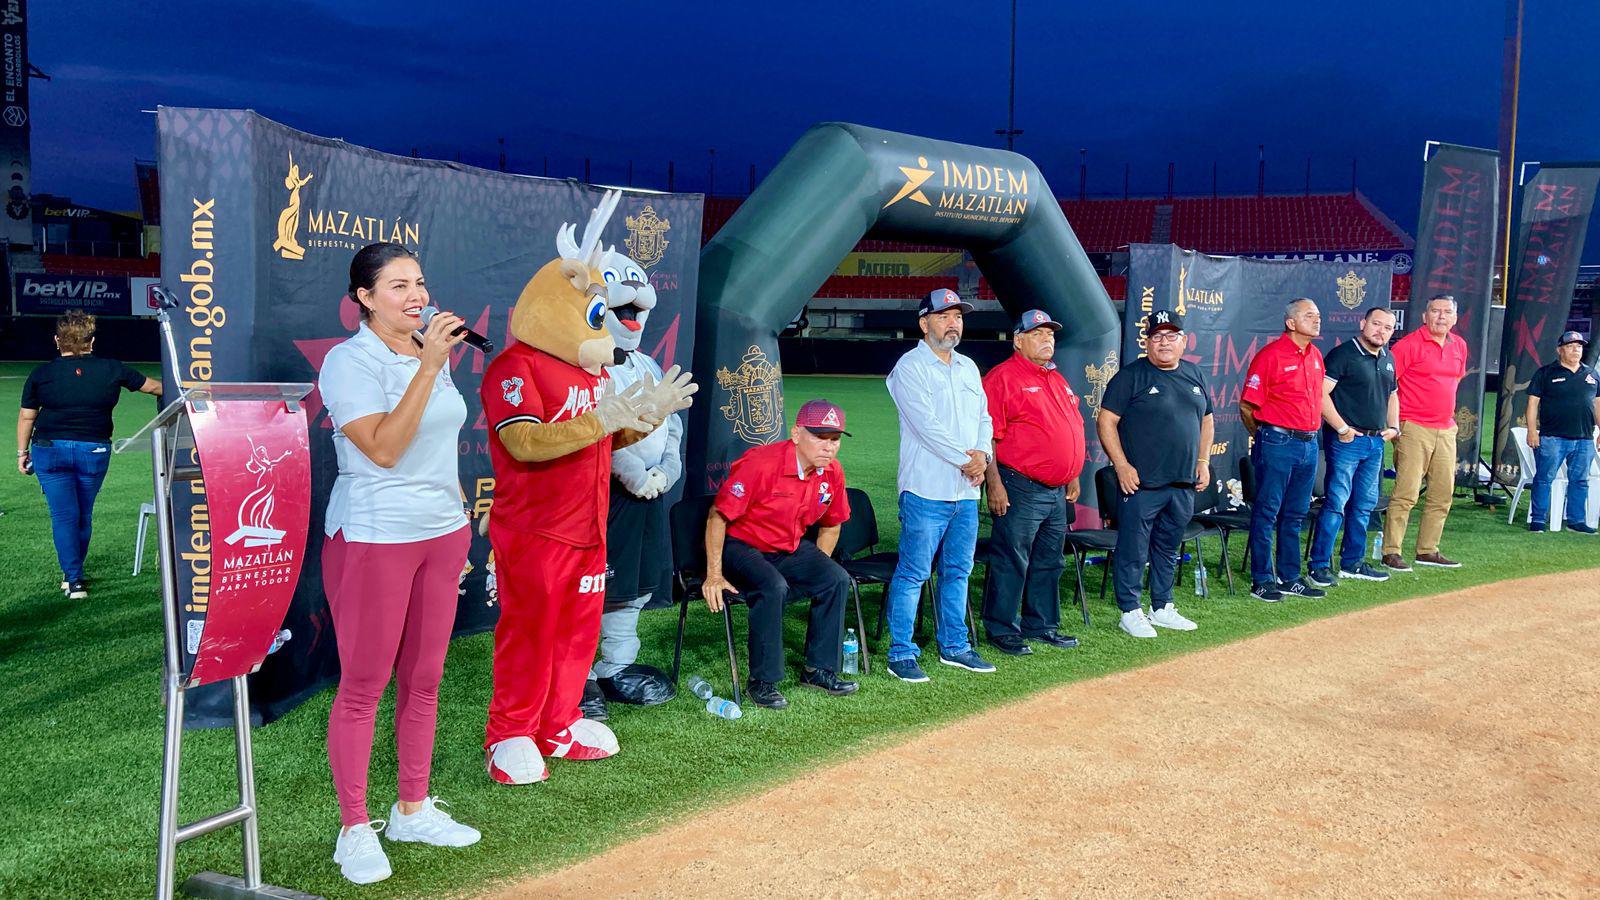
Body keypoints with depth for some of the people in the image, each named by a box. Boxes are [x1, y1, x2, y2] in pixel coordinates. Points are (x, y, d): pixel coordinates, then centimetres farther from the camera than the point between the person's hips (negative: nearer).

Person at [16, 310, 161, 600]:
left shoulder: (41, 374, -1)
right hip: (94, 451, 1)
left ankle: (73, 579, -2)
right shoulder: (111, 370, 0)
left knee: (63, 515, 3)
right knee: (84, 515, 15)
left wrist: (22, 452, 14)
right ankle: (73, 572, 30)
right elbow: (151, 386, 13)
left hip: (50, 450, -1)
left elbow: (27, 416, 2)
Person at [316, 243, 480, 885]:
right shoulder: (349, 362, -12)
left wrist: (457, 523, 20)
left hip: (442, 532, 7)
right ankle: (355, 830, 13)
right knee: (363, 686, 1)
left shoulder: (434, 355, 10)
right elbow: (383, 448, -23)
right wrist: (427, 368, -26)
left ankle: (413, 810, 26)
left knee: (423, 679, 13)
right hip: (374, 538, -7)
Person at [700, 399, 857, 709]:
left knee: (837, 580, -13)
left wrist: (815, 571, 6)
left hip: (791, 549, 7)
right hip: (741, 546, -7)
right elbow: (718, 516, -21)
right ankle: (762, 681, -20)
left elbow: (831, 526, 13)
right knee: (773, 588, -33)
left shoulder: (832, 473, -5)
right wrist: (713, 575, -20)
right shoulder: (761, 463, -26)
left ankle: (819, 669, -1)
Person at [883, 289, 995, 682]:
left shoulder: (968, 367, 17)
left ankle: (953, 647, 25)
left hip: (967, 492, 8)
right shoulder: (910, 367, -7)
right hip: (927, 490, -7)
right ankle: (901, 655, 2)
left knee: (958, 572, 14)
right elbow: (926, 424, -16)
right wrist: (965, 459, -14)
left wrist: (983, 453, -3)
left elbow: (983, 417, 16)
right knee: (913, 574, -4)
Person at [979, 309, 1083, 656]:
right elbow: (988, 436, -15)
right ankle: (1002, 629, 6)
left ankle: (1042, 625, 26)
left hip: (1057, 491, 9)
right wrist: (994, 483, -19)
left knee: (1049, 562, 15)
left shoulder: (1057, 379, 18)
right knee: (1011, 562, -3)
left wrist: (1073, 477, 22)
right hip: (1019, 489, -9)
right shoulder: (1003, 377, -9)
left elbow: (1071, 429, 25)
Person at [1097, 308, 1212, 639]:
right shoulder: (1132, 375, -6)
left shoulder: (1194, 374, 13)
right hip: (1141, 483, -6)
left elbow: (1207, 419, 22)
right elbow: (1106, 420, -9)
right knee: (1133, 550, -2)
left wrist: (1203, 461, 14)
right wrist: (1121, 465, -15)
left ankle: (1162, 608, 27)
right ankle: (1130, 613, 8)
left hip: (1183, 483, 6)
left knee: (1169, 549, 15)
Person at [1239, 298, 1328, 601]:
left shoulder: (1316, 355, 12)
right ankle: (1262, 580, 5)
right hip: (1277, 444, -7)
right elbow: (1247, 406, -8)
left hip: (1309, 443, 7)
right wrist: (1264, 438, 3)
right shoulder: (1271, 355, -10)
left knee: (1296, 514, 13)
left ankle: (1290, 577, 22)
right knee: (1267, 511, -1)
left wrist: (1310, 433, 17)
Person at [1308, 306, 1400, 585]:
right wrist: (1342, 428, -17)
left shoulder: (1388, 360, 15)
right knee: (1336, 503, -9)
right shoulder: (1343, 354, -9)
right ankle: (1320, 565, -4)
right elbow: (1321, 393, -17)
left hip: (1376, 442, 8)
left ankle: (1352, 562, 22)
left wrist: (1393, 426, 13)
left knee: (1365, 505, 12)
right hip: (1346, 440, -8)